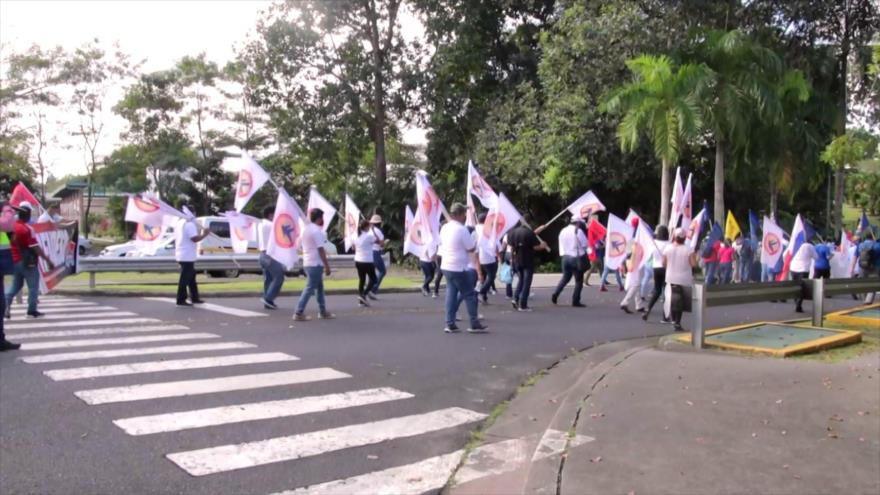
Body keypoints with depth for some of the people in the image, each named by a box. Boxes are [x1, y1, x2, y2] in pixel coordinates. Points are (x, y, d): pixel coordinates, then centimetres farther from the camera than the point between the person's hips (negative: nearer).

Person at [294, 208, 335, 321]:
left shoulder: (306, 229, 13)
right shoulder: (317, 231, -16)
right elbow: (321, 250, -18)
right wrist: (327, 266, -15)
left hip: (307, 263, 10)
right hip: (315, 264, -10)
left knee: (319, 287, 16)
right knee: (309, 289, -6)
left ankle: (322, 312, 22)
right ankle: (299, 313, -5)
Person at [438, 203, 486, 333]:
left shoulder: (445, 228, 7)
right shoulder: (462, 230, -17)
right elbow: (472, 249, -12)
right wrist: (474, 241, 7)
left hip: (446, 266, 8)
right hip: (458, 268, -8)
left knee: (451, 294, 12)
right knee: (470, 294, 2)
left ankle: (450, 324, 11)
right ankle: (474, 324, 6)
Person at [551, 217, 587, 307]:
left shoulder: (563, 231, 9)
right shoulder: (578, 231, -10)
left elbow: (561, 245, 12)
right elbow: (585, 244, -8)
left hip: (565, 257, 6)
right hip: (576, 258, -6)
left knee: (565, 277, 20)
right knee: (579, 280, 4)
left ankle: (555, 294, 6)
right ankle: (575, 301, 4)